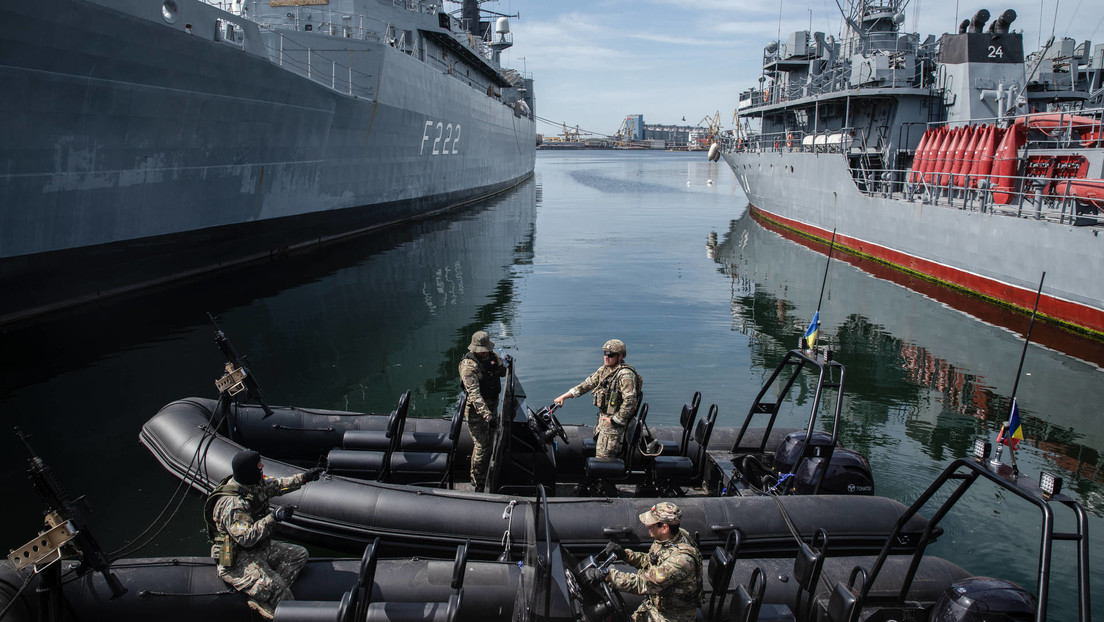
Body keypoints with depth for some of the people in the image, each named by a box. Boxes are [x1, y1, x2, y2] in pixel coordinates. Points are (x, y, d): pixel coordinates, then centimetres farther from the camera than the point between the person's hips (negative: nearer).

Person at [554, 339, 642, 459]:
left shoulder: (626, 375, -21)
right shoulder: (604, 369, 8)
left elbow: (630, 402, -26)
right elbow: (587, 384, 14)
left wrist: (614, 420, -19)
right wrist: (564, 396, 11)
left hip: (615, 421, -9)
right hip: (603, 417, 9)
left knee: (602, 458, -10)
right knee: (597, 448, 17)